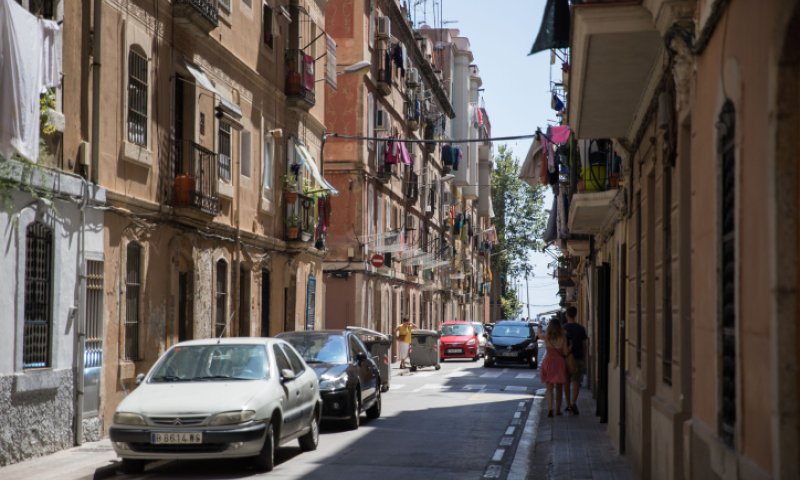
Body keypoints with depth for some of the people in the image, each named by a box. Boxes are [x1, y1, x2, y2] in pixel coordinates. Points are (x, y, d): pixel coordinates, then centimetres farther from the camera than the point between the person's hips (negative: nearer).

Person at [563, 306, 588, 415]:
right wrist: (584, 359, 13)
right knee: (576, 382, -1)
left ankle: (568, 405, 19)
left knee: (567, 382, 12)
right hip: (578, 358, 0)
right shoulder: (580, 328, 0)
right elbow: (584, 345, 4)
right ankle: (573, 403, -20)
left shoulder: (563, 328, -5)